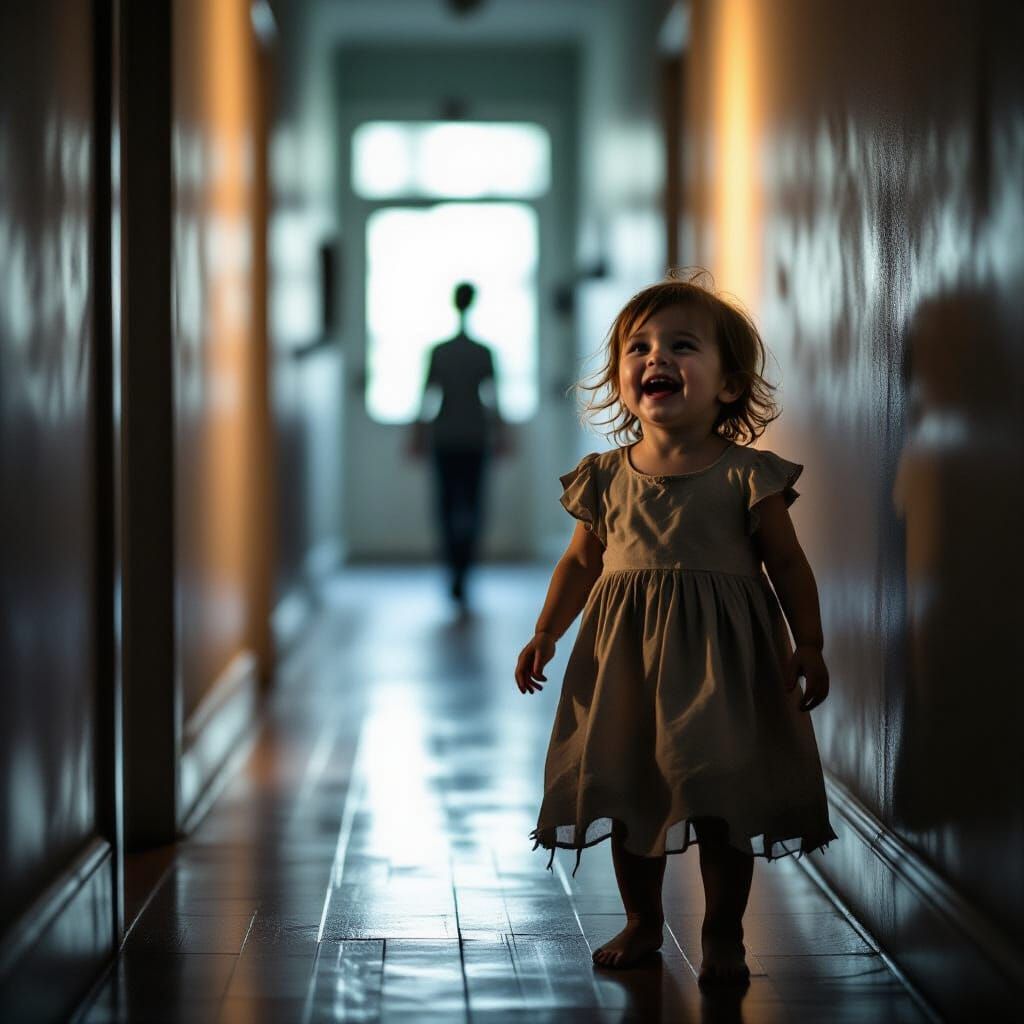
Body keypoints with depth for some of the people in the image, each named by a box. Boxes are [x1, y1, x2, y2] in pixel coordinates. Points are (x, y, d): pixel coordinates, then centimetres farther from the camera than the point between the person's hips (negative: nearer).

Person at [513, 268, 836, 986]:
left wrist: (809, 646, -3)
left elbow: (788, 564, 0)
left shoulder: (747, 476, -6)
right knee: (626, 792, 11)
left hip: (721, 660, -3)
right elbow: (581, 562, 13)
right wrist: (545, 635, 6)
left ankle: (723, 936, 18)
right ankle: (642, 922, 30)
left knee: (724, 802, 1)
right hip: (627, 660, 3)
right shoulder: (606, 478, 2)